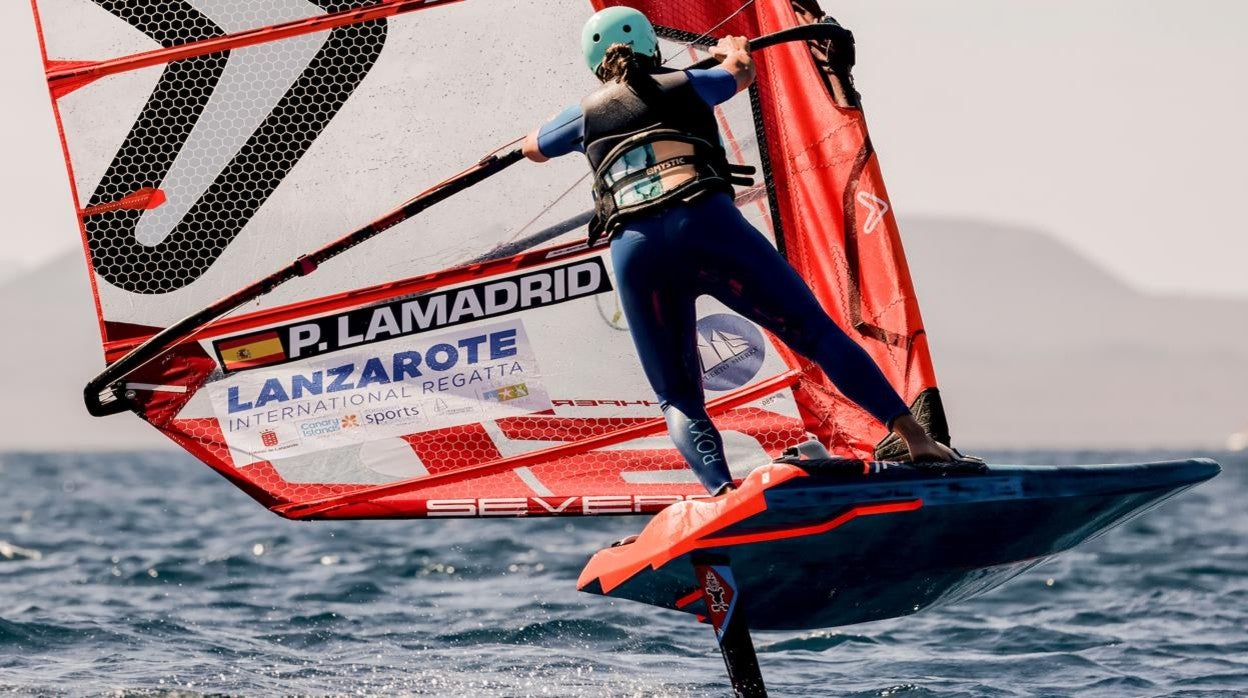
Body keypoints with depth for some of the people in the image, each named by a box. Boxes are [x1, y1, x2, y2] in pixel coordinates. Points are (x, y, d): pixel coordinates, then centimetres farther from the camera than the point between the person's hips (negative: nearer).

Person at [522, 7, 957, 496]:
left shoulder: (587, 112, 26)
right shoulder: (684, 86, 24)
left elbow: (531, 148, 48)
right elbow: (742, 71, 47)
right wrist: (734, 49, 70)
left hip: (635, 252, 1)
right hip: (707, 223, -1)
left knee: (678, 399, 9)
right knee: (816, 332, 5)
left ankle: (724, 498, -16)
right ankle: (915, 438, -6)